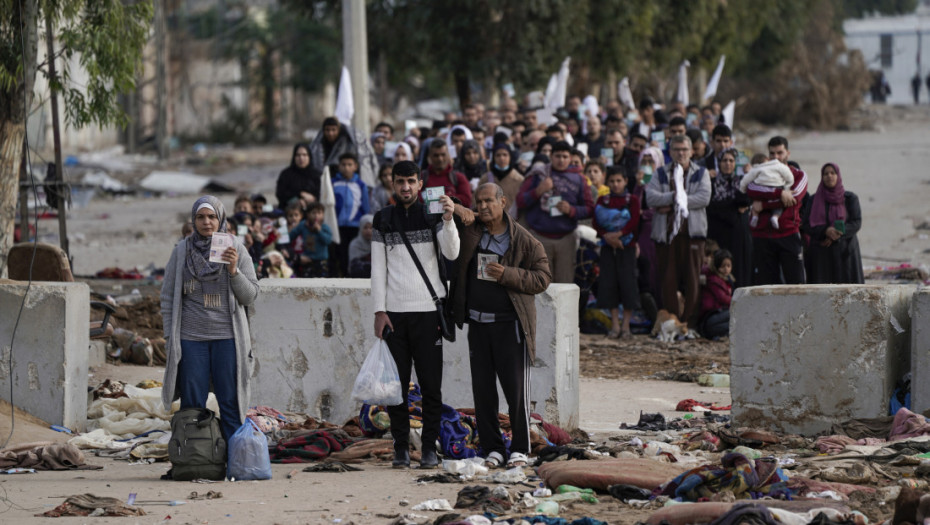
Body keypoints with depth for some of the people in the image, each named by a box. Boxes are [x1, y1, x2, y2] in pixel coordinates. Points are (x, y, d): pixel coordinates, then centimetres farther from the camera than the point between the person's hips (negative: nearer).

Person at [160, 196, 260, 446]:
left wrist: (234, 271, -15)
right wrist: (169, 337, 3)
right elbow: (168, 297, 8)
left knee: (231, 403, 0)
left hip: (227, 338, -1)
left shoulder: (236, 250, 3)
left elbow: (250, 296, 1)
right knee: (192, 404, 3)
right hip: (190, 338, 1)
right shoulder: (181, 251, 5)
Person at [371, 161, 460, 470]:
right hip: (394, 312, 1)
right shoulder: (383, 220, 10)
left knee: (431, 384, -2)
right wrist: (379, 310, 0)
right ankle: (401, 447, 7)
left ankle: (430, 447, 4)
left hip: (427, 310, -1)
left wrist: (448, 220, -23)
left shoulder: (432, 215, 5)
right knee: (396, 383, 1)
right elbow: (378, 268, 8)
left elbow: (452, 254, -8)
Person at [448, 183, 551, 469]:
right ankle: (493, 448, 13)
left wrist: (507, 274, -16)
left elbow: (542, 278, -3)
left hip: (511, 324, -3)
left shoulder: (523, 240, -2)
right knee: (482, 389, 5)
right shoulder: (467, 234, 5)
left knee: (516, 389, -4)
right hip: (478, 324, 4)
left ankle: (520, 449, 7)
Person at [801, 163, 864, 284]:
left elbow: (856, 223, -4)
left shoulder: (850, 198, 4)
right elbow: (806, 226, 0)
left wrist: (834, 236, -17)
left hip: (844, 252, -1)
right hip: (821, 255, 1)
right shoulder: (813, 200, 6)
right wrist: (825, 231, -20)